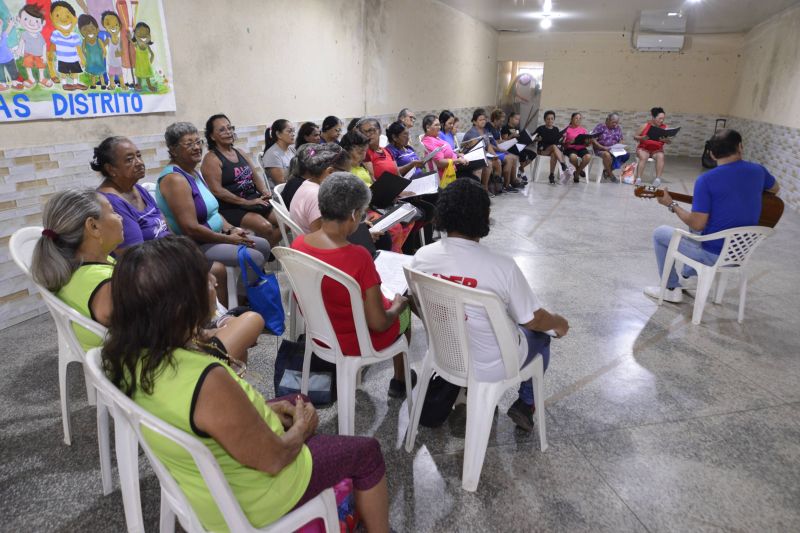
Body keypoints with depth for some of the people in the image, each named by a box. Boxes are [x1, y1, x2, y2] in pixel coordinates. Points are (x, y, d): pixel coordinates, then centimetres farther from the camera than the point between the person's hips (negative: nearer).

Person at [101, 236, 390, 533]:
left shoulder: (131, 355, -15)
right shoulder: (207, 382, -41)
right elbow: (273, 459, -26)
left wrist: (259, 408, 1)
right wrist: (301, 428, -6)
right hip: (248, 499, -7)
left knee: (299, 403, 27)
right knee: (366, 452, 11)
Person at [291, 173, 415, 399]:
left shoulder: (298, 243, -15)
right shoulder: (358, 257, -34)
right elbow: (378, 323, -26)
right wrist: (397, 307, -5)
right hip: (357, 341, -5)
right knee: (403, 307, 25)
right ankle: (399, 381, 40)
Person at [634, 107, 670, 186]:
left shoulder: (665, 127, 2)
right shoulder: (646, 125, -3)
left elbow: (669, 142, 2)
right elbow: (635, 136, 0)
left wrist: (667, 140, -22)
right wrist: (642, 138, -21)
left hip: (657, 150, 2)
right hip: (644, 148, -2)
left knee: (660, 156, -31)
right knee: (643, 157, -34)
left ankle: (658, 179, -31)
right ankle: (638, 178, -33)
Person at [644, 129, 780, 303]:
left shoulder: (706, 180, -20)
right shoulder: (758, 170, -1)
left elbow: (698, 225, -19)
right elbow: (775, 189, 22)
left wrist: (671, 205, -7)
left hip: (713, 254, -7)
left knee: (660, 233, 12)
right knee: (695, 227, 33)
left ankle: (672, 289, 20)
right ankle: (686, 276, 41)